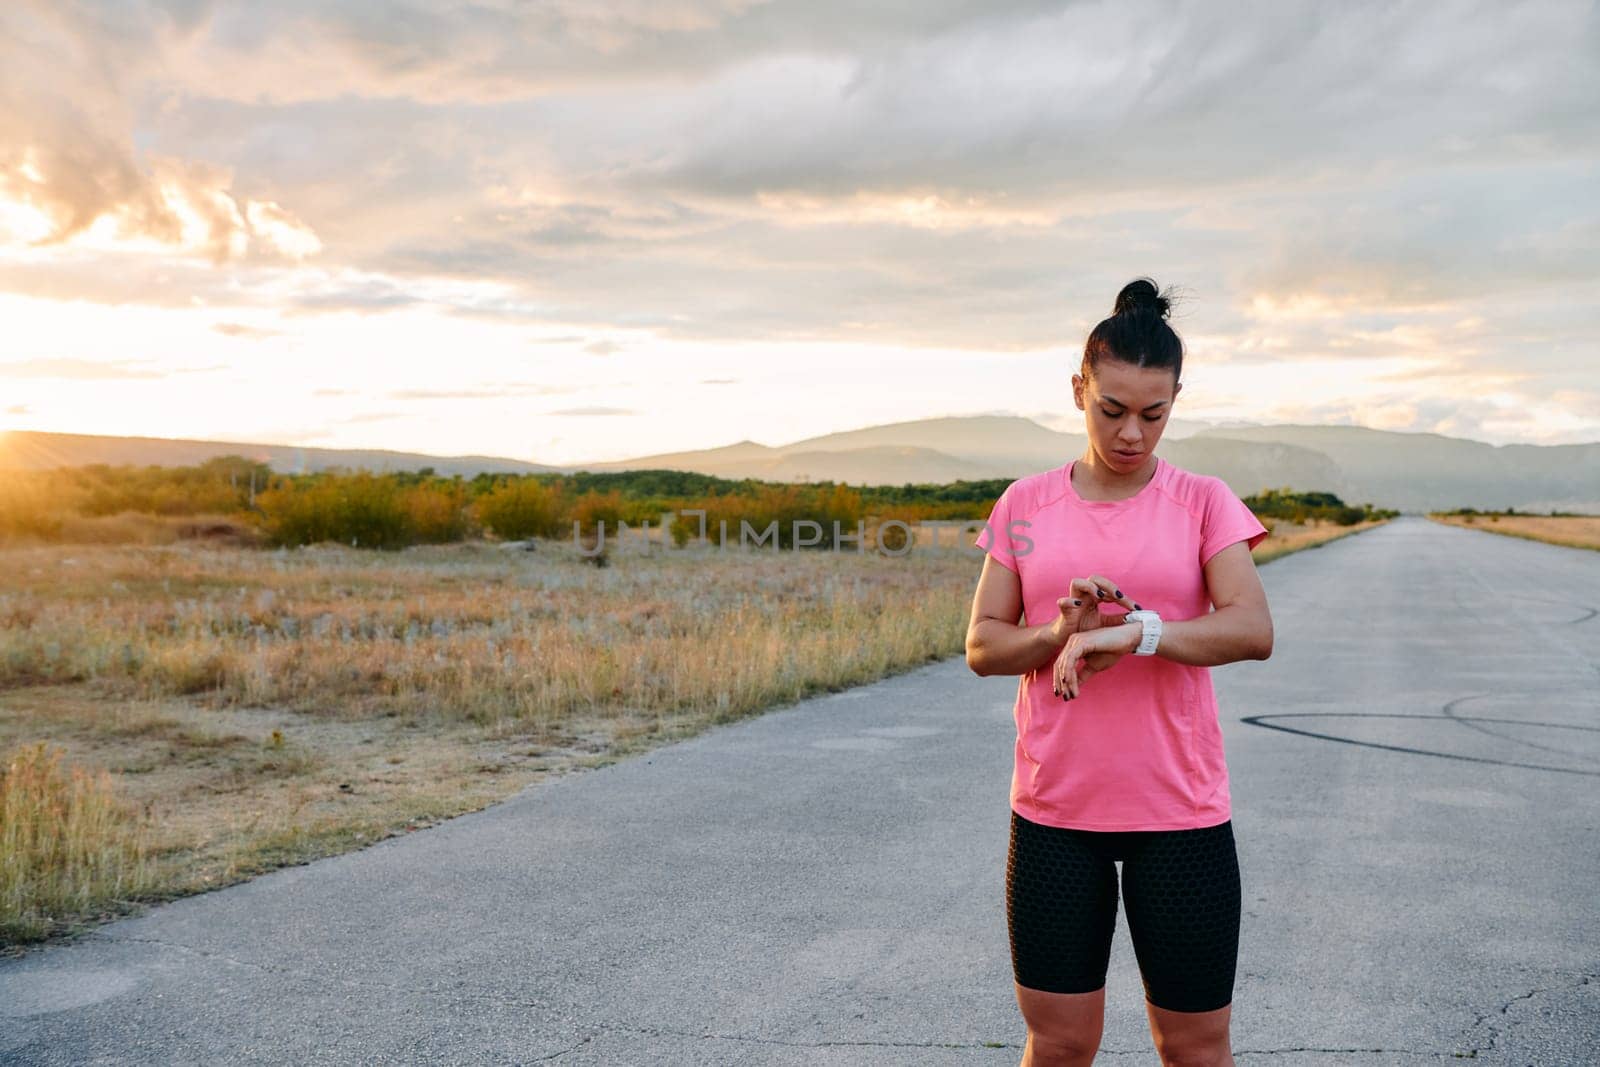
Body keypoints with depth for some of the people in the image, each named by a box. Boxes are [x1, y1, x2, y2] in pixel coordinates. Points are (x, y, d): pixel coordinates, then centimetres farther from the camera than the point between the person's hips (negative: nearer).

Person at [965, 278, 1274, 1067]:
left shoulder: (1203, 502, -1)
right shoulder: (1025, 505, 5)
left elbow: (1253, 629, -14)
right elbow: (982, 647, 3)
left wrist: (1131, 633, -26)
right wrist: (1061, 633, -16)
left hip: (1180, 815, -1)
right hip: (1052, 813, 2)